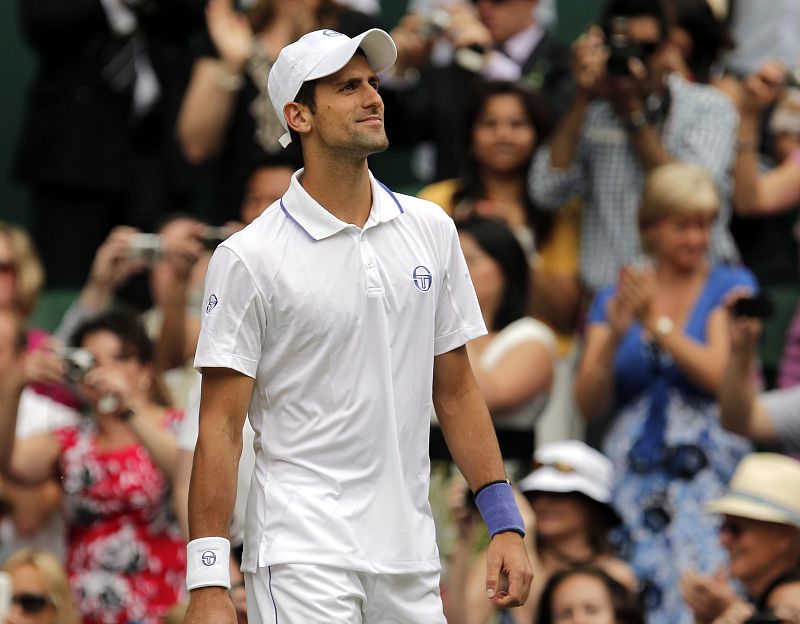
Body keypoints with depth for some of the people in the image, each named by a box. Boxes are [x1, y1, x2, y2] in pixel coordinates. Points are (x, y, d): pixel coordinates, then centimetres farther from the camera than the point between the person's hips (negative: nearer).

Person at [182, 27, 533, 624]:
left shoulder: (431, 229, 9)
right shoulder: (249, 257, -6)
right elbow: (221, 429, -7)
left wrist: (505, 523, 8)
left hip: (411, 558, 5)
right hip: (302, 555, -5)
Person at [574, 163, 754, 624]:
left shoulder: (730, 287, 6)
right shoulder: (614, 299, 13)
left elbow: (720, 375, -8)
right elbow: (589, 404, 4)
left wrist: (656, 323, -13)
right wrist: (614, 336, -11)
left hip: (707, 477, -2)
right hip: (634, 478, 3)